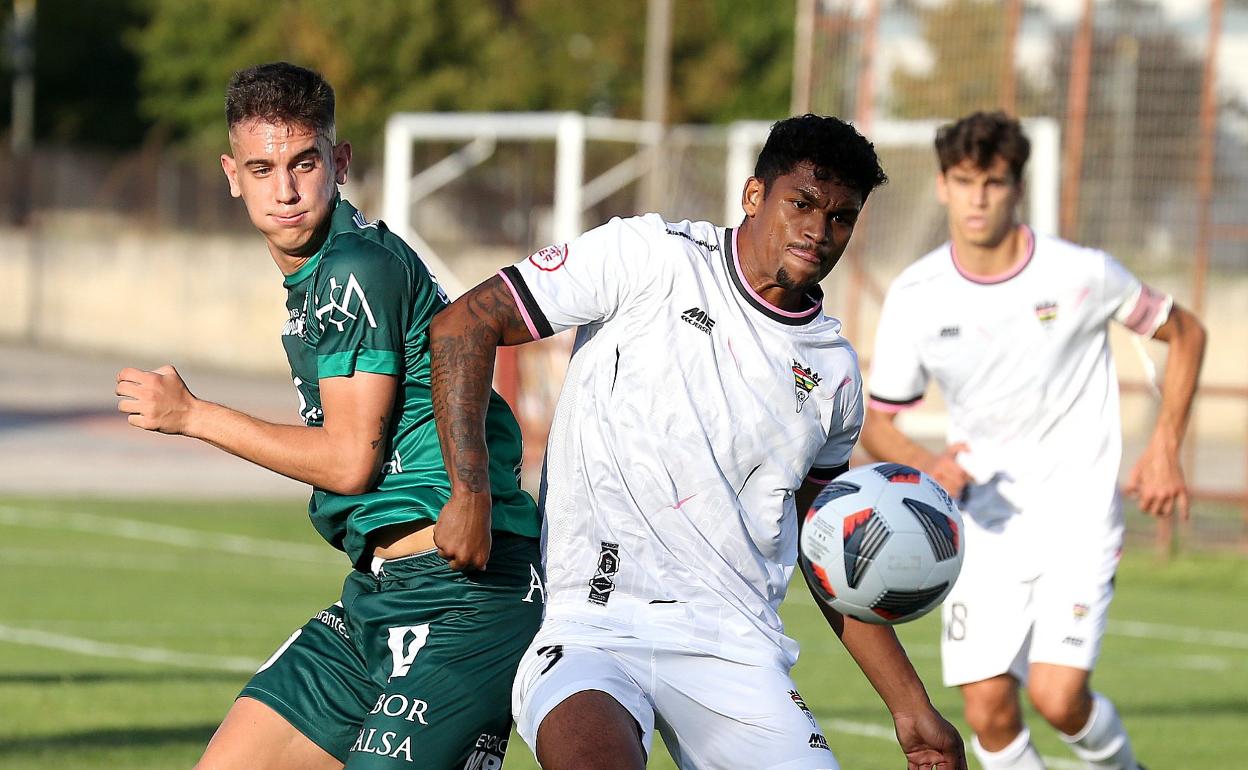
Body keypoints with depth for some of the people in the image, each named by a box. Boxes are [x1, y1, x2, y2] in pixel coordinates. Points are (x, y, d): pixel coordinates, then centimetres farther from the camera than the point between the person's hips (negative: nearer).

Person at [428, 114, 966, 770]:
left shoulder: (835, 371, 14)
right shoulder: (649, 258, 0)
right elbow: (463, 323, 0)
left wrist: (909, 703, 20)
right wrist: (470, 491, -11)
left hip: (736, 651, 5)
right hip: (592, 631, -5)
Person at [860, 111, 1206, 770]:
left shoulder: (1081, 273, -10)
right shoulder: (915, 296, -5)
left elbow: (1185, 333, 7)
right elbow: (877, 425, 4)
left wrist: (1165, 450, -2)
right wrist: (927, 465, -18)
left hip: (1078, 518, -2)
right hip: (983, 527, 2)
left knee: (1058, 697, -16)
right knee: (988, 711, -7)